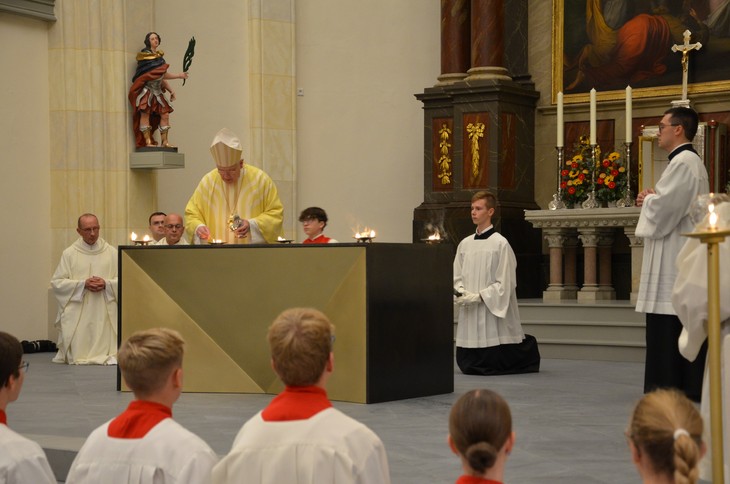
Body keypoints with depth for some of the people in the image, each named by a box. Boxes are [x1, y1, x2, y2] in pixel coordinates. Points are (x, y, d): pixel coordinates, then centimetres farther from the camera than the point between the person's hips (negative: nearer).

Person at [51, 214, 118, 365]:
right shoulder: (69, 254, 3)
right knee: (77, 356, -4)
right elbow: (56, 282, -2)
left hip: (104, 314, 1)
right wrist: (83, 284, -13)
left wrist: (106, 284, -14)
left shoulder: (112, 252, 6)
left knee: (105, 351, -5)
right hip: (77, 314, -1)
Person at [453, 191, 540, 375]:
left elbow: (505, 283, -11)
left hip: (492, 312, -6)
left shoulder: (500, 244, -9)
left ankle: (528, 350, 27)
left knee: (492, 367, -1)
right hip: (468, 313, 6)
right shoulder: (465, 244, 9)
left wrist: (479, 296, -16)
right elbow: (457, 277, 13)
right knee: (467, 365, 10)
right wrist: (461, 292, -7)